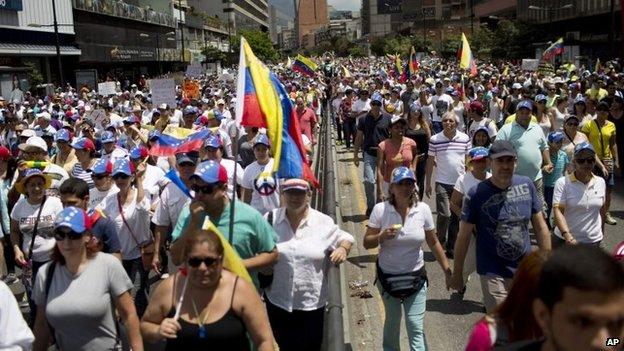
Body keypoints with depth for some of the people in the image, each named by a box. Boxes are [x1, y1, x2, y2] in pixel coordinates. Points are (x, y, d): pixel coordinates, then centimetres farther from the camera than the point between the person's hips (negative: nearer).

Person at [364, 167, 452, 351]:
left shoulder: (423, 209, -9)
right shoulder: (380, 209, -13)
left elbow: (433, 243, 1)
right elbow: (367, 243, -8)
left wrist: (448, 271, 2)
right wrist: (382, 237, -27)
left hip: (415, 277, 0)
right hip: (388, 276, 0)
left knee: (416, 327, -3)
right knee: (392, 322, 20)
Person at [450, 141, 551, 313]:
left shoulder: (526, 185, -1)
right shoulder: (477, 194, -12)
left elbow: (540, 226, 6)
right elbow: (463, 236, -6)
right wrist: (457, 272, -2)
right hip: (493, 274, -4)